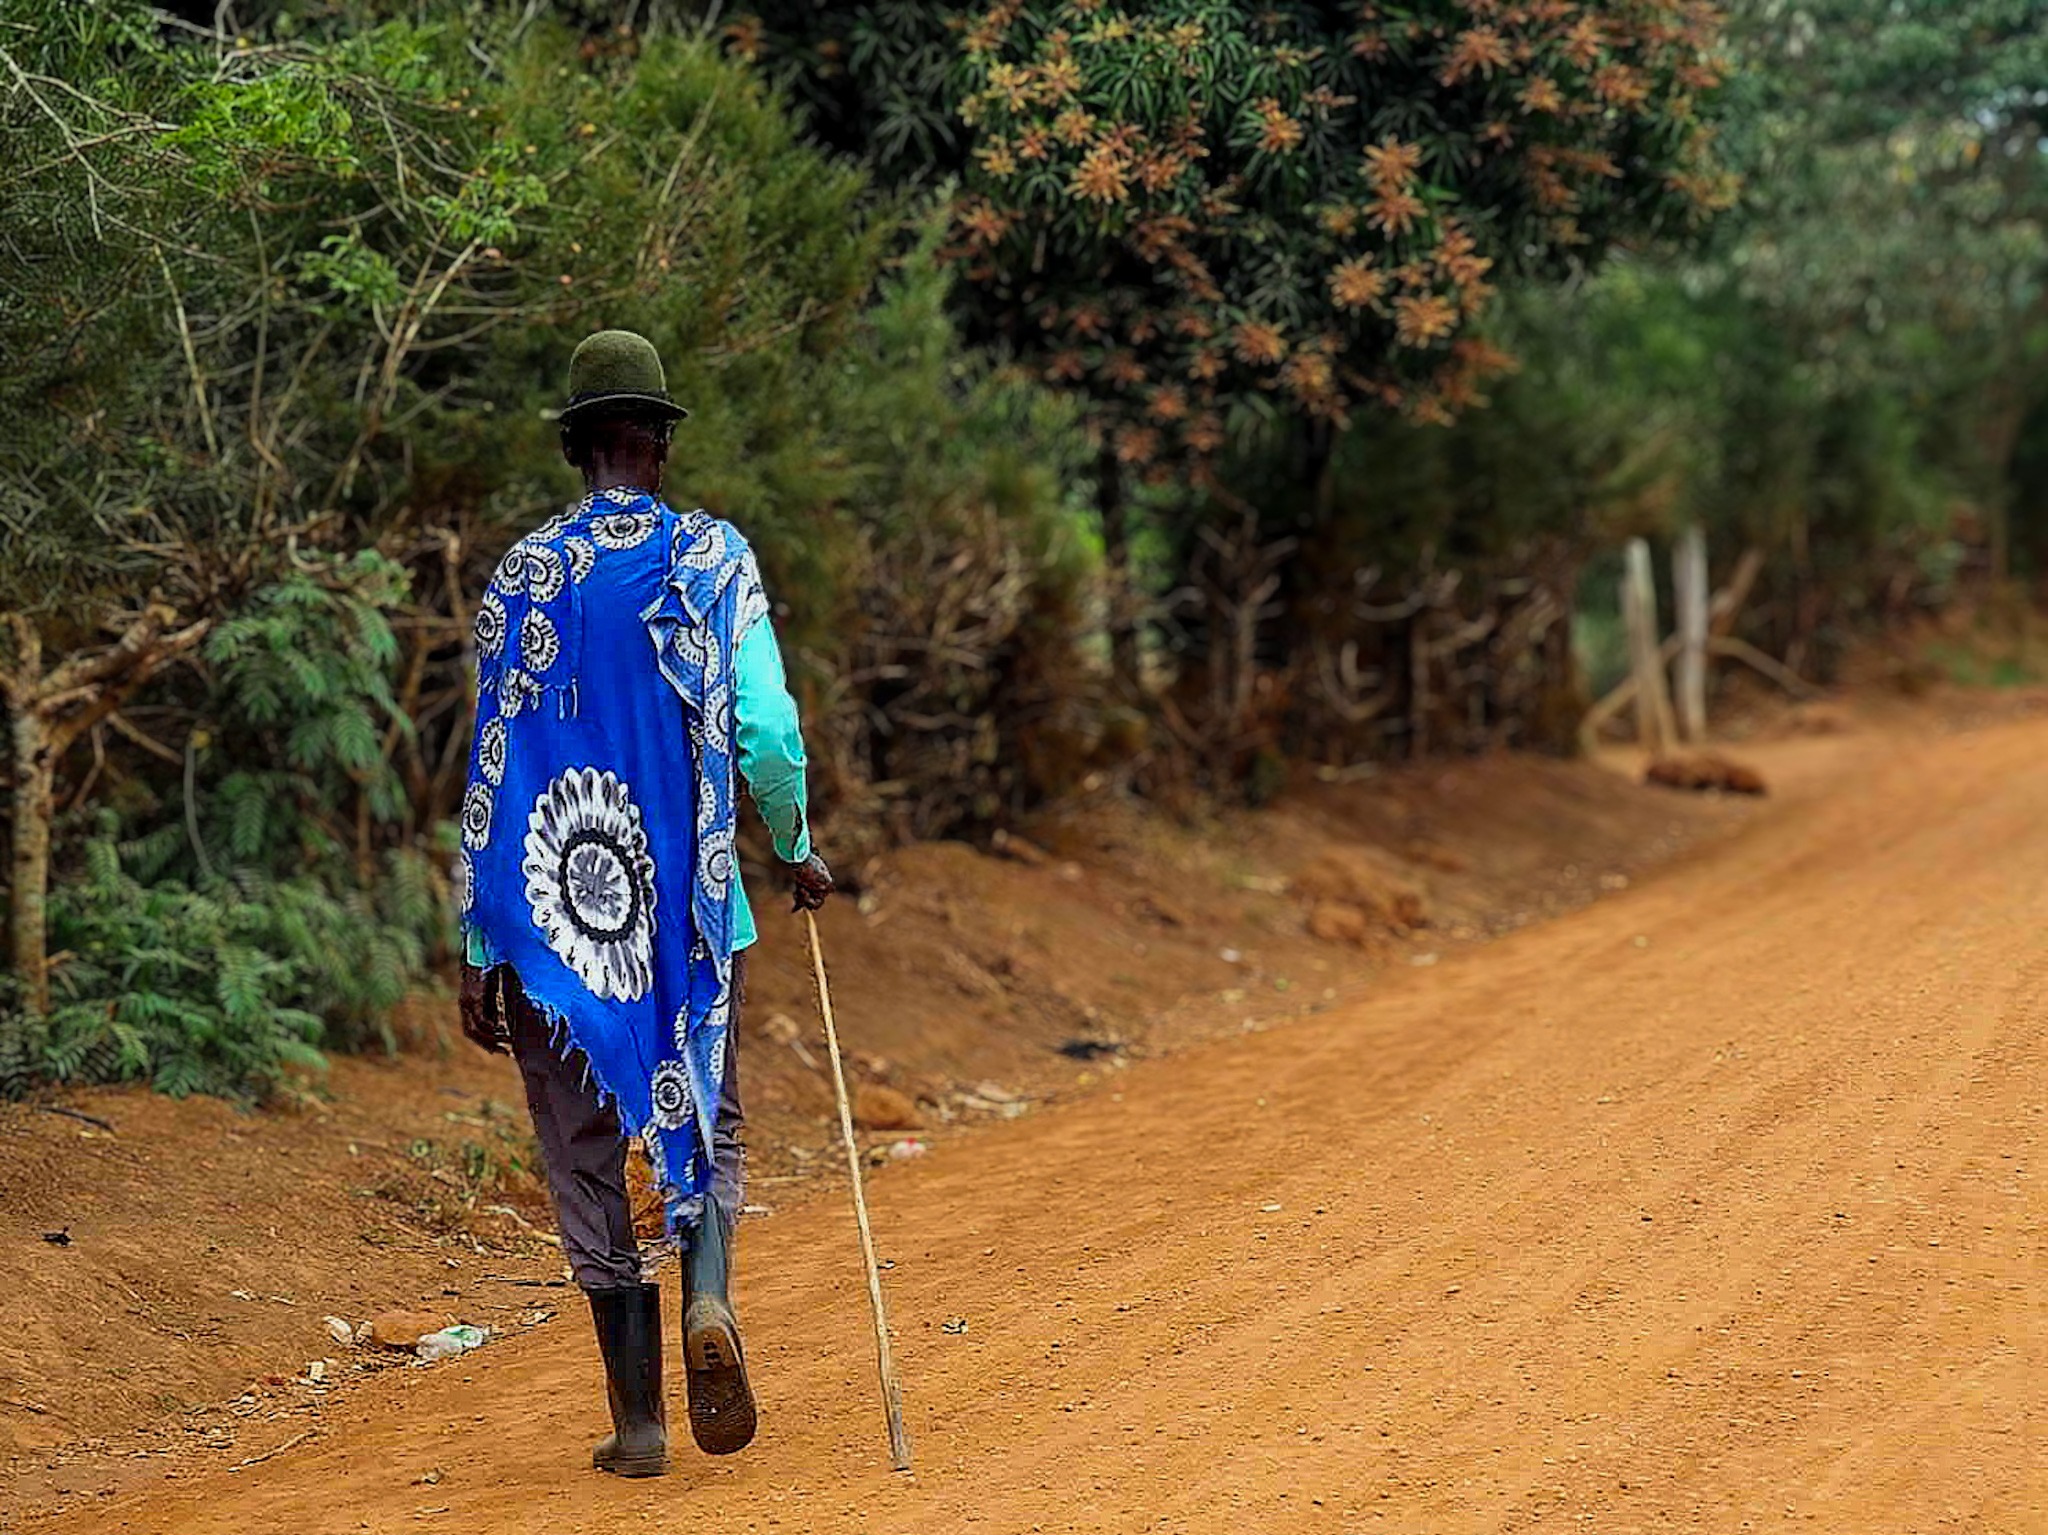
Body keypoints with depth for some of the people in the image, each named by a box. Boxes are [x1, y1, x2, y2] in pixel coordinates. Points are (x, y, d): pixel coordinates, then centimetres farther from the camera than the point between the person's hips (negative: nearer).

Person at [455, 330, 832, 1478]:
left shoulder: (525, 574, -1)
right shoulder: (715, 557, -1)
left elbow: (492, 770, -1)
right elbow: (767, 730, -8)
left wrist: (481, 952, 3)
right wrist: (799, 850, 11)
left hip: (555, 909, 0)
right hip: (693, 903, 0)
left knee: (589, 1158, 9)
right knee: (704, 1127, 16)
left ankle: (639, 1418, 9)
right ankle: (708, 1298, -14)